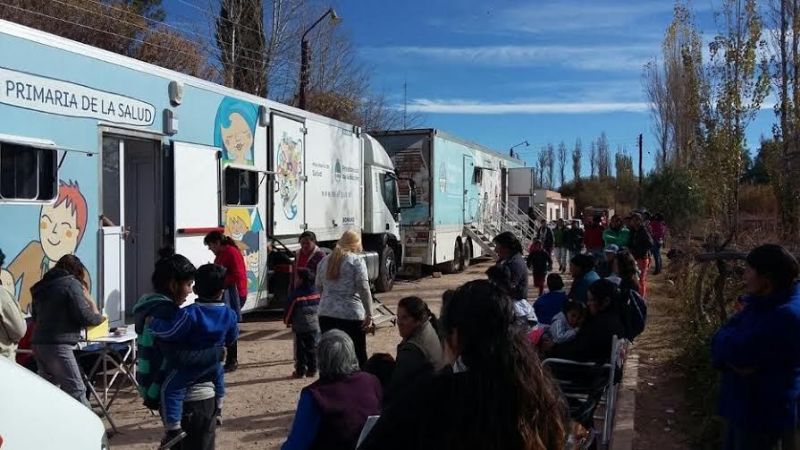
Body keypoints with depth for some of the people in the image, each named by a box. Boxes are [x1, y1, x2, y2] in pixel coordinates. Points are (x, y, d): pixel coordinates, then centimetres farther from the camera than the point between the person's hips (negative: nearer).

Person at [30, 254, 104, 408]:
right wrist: (99, 317, 8)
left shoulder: (41, 286, 15)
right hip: (58, 345, -8)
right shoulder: (71, 284, -6)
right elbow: (84, 316, -12)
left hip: (39, 343, 8)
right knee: (76, 390, -5)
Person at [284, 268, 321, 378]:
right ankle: (312, 370, 12)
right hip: (314, 326, 4)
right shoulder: (316, 291, 0)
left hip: (300, 327, -4)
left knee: (300, 349, 4)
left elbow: (290, 309, -6)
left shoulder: (296, 293, -14)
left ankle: (300, 371, 7)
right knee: (313, 348, 10)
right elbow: (320, 308, 9)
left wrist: (287, 321, 10)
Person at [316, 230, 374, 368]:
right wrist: (369, 315, -8)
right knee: (358, 356, 4)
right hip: (351, 315, -5)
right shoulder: (356, 261, -4)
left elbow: (319, 288, 18)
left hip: (326, 314, 5)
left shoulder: (324, 261, 13)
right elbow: (363, 288, -11)